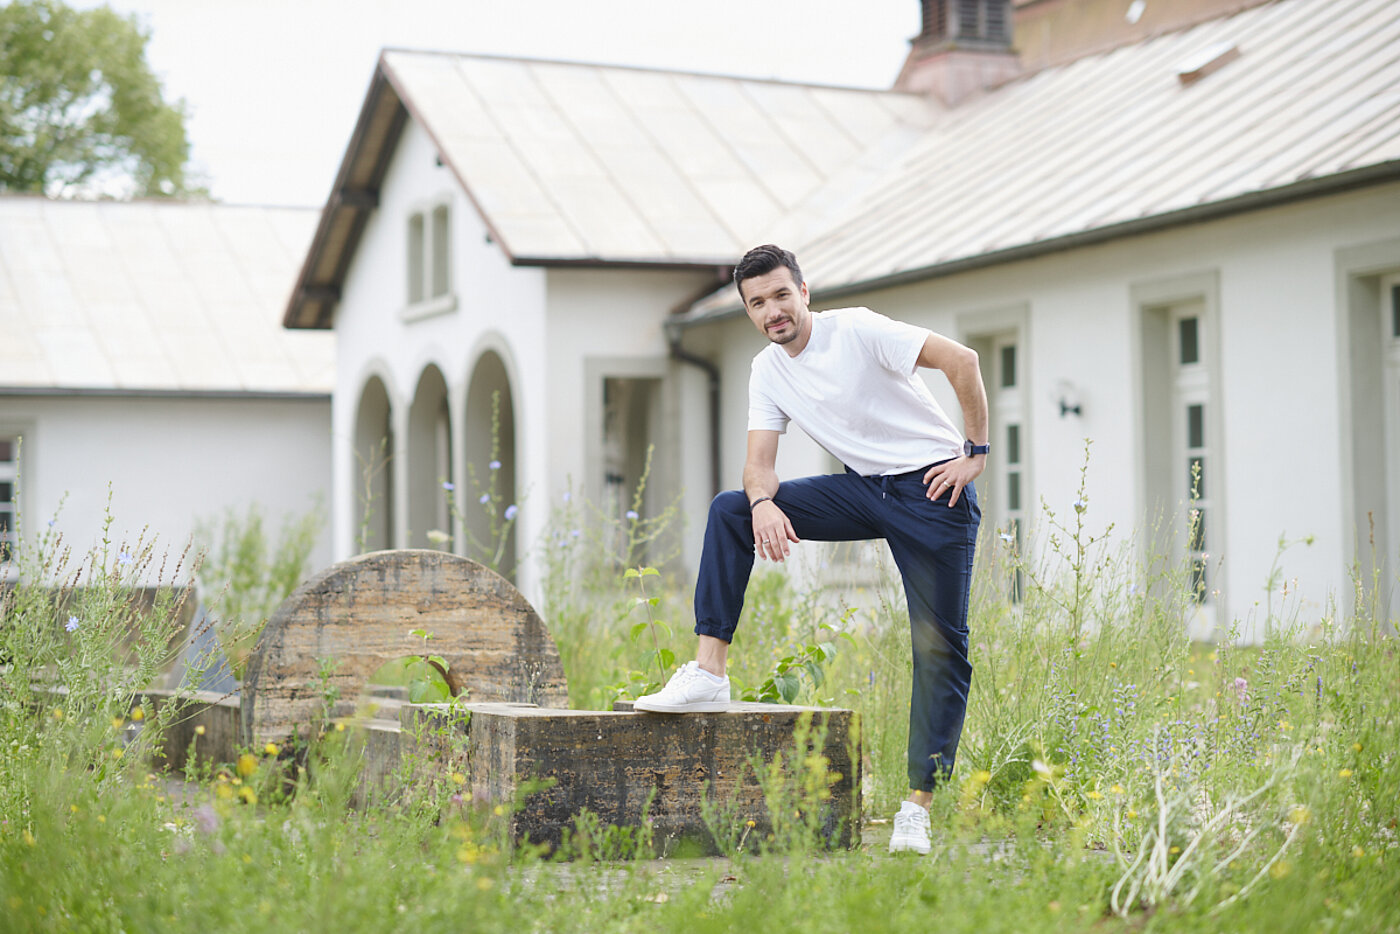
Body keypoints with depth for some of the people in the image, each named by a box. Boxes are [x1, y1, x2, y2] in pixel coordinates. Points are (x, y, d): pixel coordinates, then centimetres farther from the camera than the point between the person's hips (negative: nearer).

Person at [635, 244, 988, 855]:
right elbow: (759, 463, 0)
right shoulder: (768, 371, 5)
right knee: (729, 511, -9)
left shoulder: (856, 330, -14)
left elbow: (962, 361, -18)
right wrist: (763, 503, -23)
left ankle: (917, 806, -4)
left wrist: (975, 453, -14)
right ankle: (709, 674, -11)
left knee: (941, 648, -9)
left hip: (933, 488, -6)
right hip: (862, 488, 6)